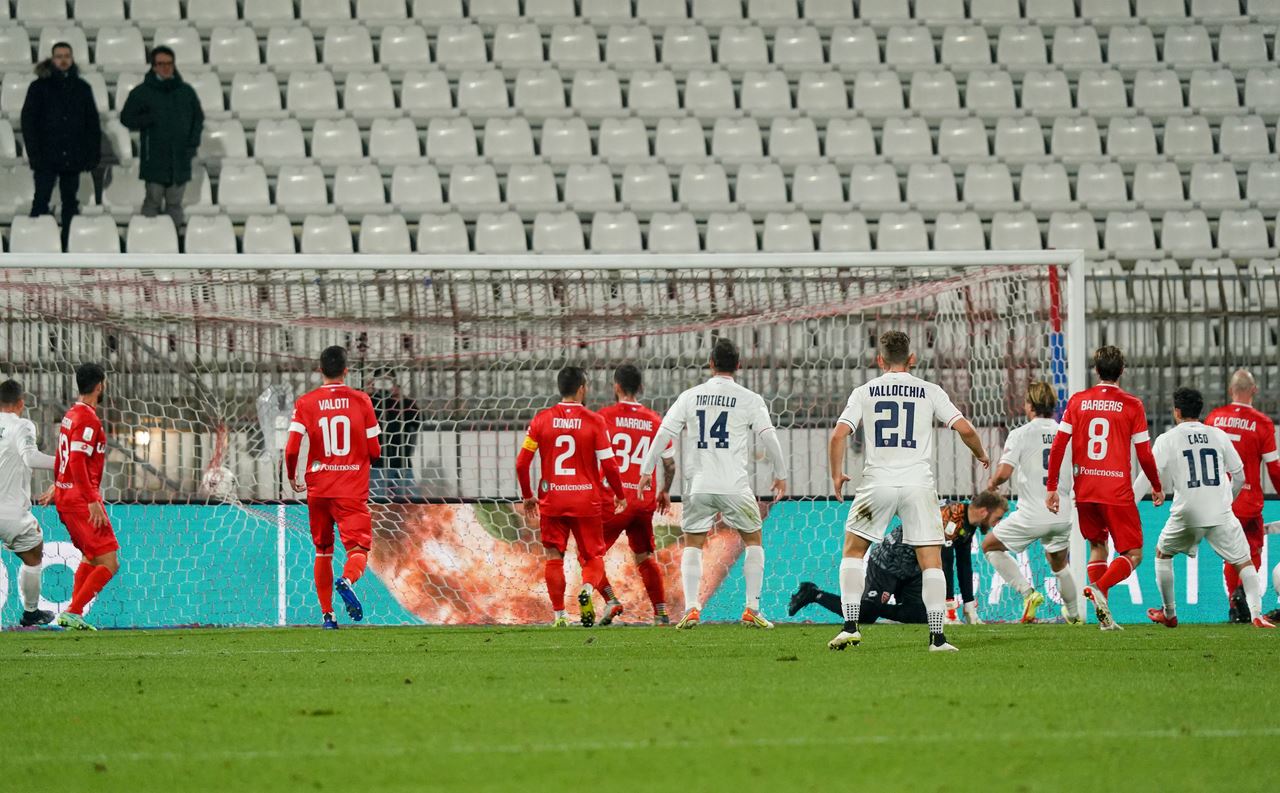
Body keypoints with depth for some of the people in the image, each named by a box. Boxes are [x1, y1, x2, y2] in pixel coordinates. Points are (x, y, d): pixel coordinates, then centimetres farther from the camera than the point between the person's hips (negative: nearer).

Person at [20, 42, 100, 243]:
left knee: (70, 202, 7)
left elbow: (92, 124, 11)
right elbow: (28, 121, -2)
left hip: (72, 158, 3)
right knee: (41, 201, -5)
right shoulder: (40, 87, 2)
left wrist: (93, 153, 2)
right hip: (47, 157, -3)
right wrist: (34, 154, -10)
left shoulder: (82, 88, 10)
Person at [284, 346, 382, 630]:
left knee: (322, 551, 16)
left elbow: (291, 449, -8)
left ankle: (327, 614, 16)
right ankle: (347, 581, -39)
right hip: (353, 490, -2)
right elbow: (374, 450, 1)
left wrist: (291, 477, 11)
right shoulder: (360, 401, 0)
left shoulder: (305, 403, 0)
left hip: (318, 489, 2)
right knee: (358, 548, -6)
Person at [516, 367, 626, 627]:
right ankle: (587, 589, -21)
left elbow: (522, 463, 0)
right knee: (593, 557, 9)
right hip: (587, 500, -1)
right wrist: (620, 496, 10)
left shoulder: (541, 419, 1)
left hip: (551, 501, 1)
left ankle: (559, 615, 2)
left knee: (554, 557, 9)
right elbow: (609, 465, -6)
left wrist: (527, 496, 13)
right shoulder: (594, 422, -5)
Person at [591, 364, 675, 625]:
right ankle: (661, 612, 13)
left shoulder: (605, 416, -3)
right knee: (645, 557, 18)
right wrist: (665, 492, 26)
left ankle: (611, 600, -16)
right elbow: (670, 463, 10)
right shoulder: (655, 420, 7)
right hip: (646, 499, 4)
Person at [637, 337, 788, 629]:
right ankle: (752, 608, 7)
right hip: (735, 485, -1)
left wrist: (646, 469, 11)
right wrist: (780, 474, 10)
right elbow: (769, 436, -3)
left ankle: (691, 608, -4)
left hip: (698, 485, 1)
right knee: (753, 540, 16)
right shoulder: (749, 399, 0)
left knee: (692, 545, 13)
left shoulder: (690, 397, 5)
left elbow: (664, 433, 3)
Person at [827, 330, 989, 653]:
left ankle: (850, 626, 6)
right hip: (918, 484, 0)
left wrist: (836, 475, 11)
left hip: (877, 482, 0)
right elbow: (965, 429, 0)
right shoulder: (929, 392, 6)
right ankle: (937, 636, -4)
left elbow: (838, 435, -2)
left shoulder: (865, 392, 6)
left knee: (853, 552, 16)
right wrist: (981, 455, 19)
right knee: (931, 562, 4)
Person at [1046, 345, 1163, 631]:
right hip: (1118, 492, -4)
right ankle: (1099, 588, -24)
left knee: (1097, 546, 20)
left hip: (1084, 490, 4)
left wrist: (1052, 487, 7)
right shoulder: (1132, 406, -4)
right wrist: (1157, 488, 13)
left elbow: (1058, 446, 0)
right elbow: (1144, 455, -2)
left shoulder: (1078, 402, 4)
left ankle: (1103, 615, 9)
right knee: (1133, 555, 4)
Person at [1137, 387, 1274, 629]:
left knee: (1162, 553, 25)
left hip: (1186, 515, -1)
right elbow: (1239, 476, 13)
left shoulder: (1167, 439, 2)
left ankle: (1169, 614, 27)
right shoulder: (1218, 435, 9)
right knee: (1244, 562, 7)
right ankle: (1257, 614, -12)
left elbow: (1148, 476, -4)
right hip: (1221, 514, 1)